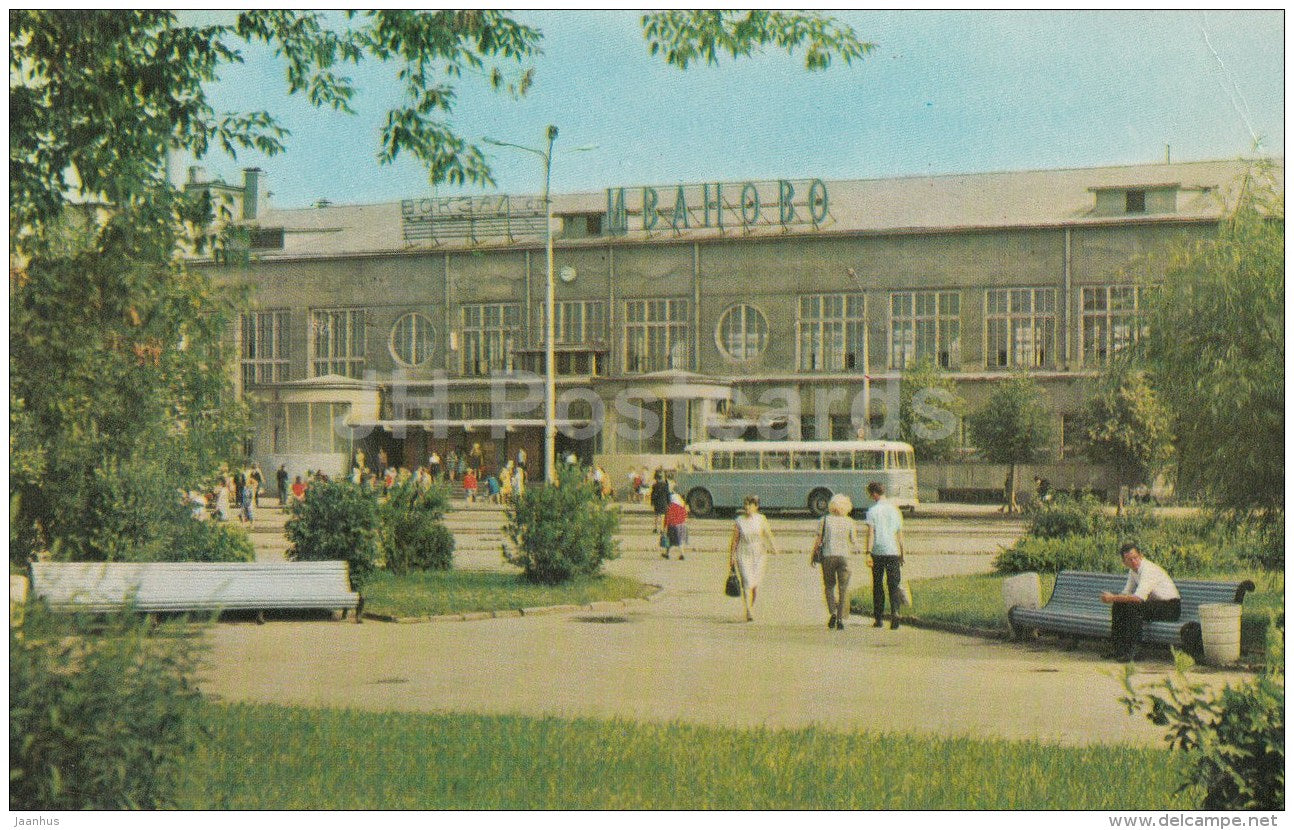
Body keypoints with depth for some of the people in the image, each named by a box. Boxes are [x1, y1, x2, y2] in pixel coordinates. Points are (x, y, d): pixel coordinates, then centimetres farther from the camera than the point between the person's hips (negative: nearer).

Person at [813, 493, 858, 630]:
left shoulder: (826, 519, 0)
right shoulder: (849, 522, 2)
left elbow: (819, 539, -1)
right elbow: (854, 542, 5)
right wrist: (855, 549, 26)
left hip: (828, 555, 0)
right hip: (844, 556, 0)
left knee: (829, 586, 15)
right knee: (843, 588, 6)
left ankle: (832, 612, -6)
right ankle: (841, 619, -1)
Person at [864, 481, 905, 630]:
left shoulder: (872, 511, -3)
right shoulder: (895, 510, 10)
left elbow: (870, 533, -11)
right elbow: (900, 534, 13)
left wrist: (868, 553, -13)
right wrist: (901, 554, 20)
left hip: (878, 552, -2)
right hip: (893, 551, 2)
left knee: (877, 585, 8)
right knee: (893, 585, 1)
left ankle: (878, 618, 12)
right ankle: (895, 612, -21)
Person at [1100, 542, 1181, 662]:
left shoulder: (1149, 569, -24)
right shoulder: (1133, 570, 4)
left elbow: (1139, 598, -33)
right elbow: (1126, 593, 11)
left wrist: (1114, 598, -28)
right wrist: (1114, 598, -10)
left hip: (1170, 606, -9)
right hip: (1154, 603, 9)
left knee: (1133, 606, -31)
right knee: (1118, 605, -5)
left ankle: (1131, 651, -27)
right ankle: (1116, 648, -2)